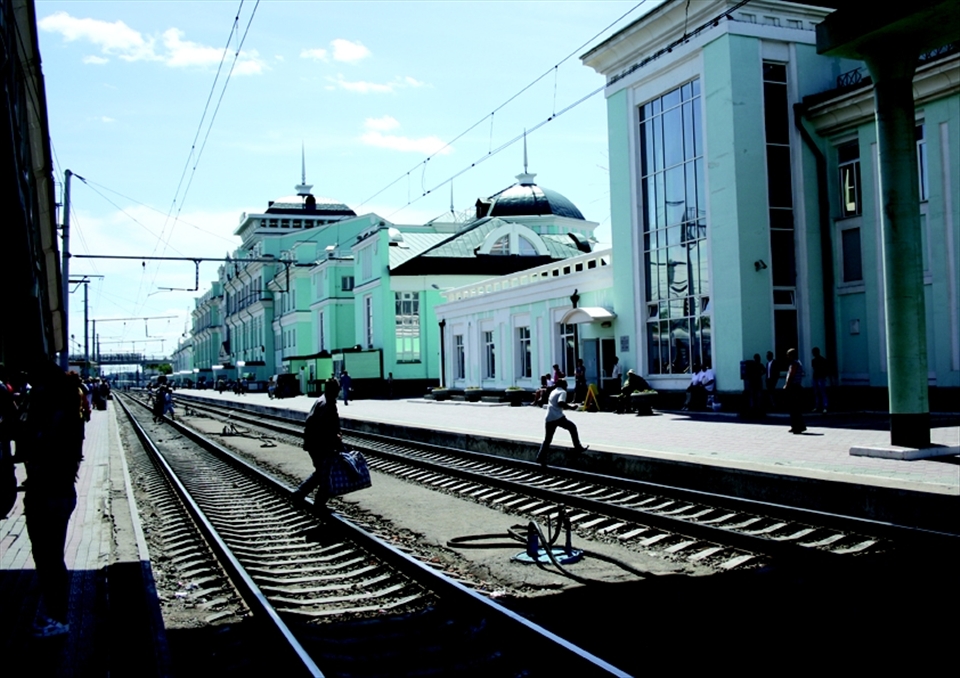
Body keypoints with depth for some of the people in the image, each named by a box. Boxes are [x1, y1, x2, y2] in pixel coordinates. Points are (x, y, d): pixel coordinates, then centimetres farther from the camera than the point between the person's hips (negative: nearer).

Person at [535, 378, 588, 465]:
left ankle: (541, 457, 0)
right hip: (558, 417, -6)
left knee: (547, 439, 9)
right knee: (572, 427, 14)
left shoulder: (553, 392, 23)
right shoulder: (563, 392, 0)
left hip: (548, 419, 6)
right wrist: (571, 407, -8)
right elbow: (561, 403, -17)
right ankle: (578, 447, 15)